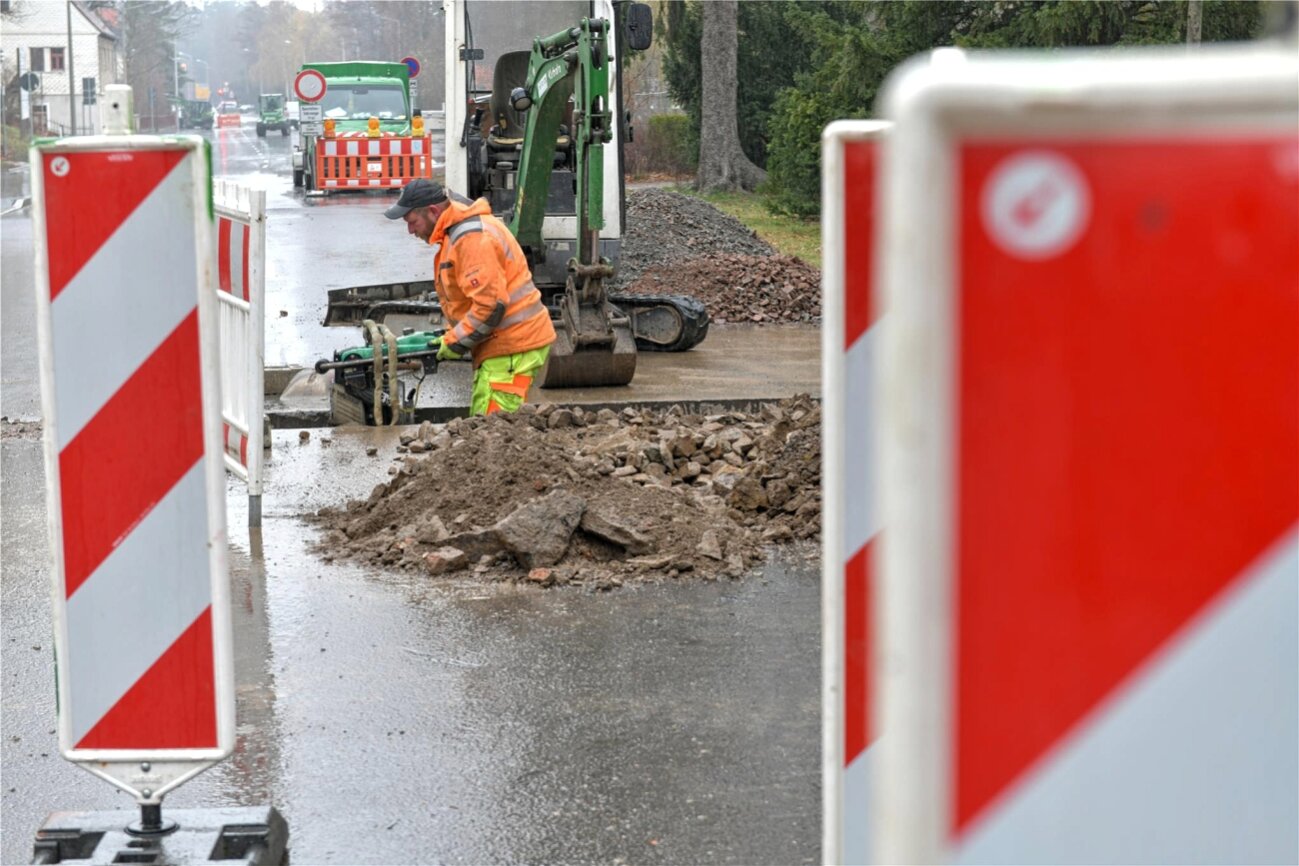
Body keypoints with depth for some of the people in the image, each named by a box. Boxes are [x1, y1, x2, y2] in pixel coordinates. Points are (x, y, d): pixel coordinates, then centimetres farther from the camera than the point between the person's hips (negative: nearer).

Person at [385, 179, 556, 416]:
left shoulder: (473, 238, -20)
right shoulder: (457, 232, 15)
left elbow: (491, 303, -26)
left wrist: (455, 343, -16)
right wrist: (453, 334, 11)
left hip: (513, 348, -11)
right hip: (498, 344, 11)